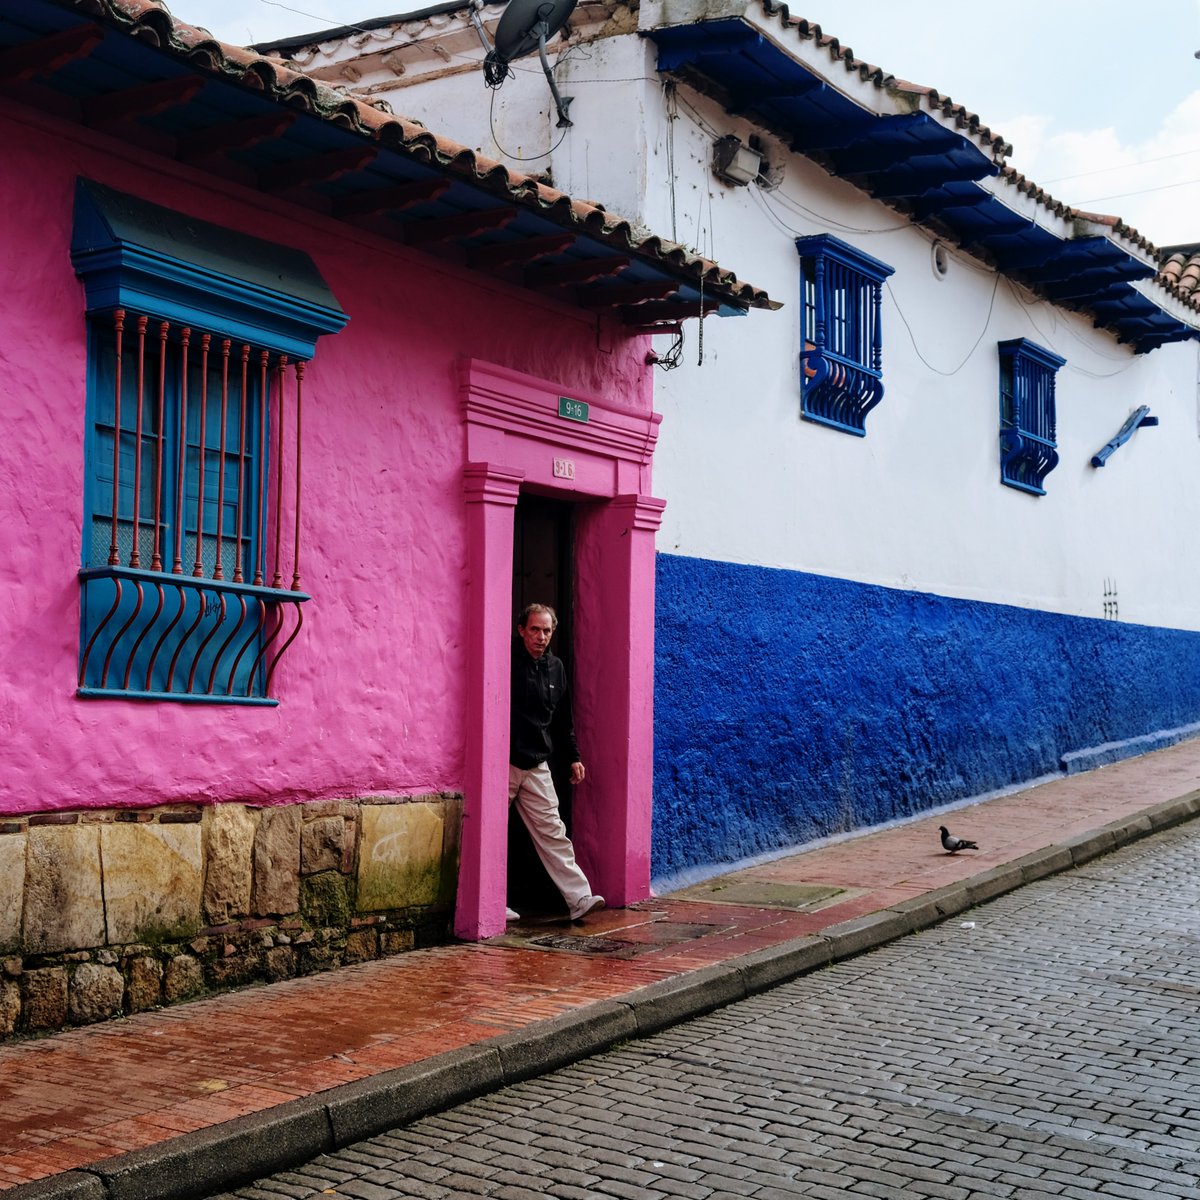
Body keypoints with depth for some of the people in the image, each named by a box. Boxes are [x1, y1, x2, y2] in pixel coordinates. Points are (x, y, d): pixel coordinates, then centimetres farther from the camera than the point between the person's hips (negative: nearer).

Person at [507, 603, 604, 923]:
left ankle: (579, 898, -1)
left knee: (552, 832, 2)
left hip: (537, 765, 5)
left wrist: (574, 757, 18)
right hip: (502, 763, -5)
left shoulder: (556, 668, 12)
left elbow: (563, 719, 21)